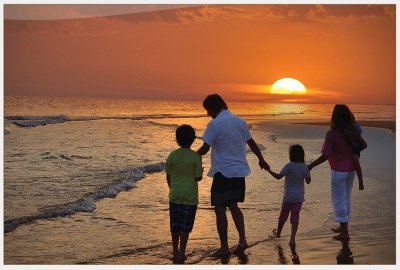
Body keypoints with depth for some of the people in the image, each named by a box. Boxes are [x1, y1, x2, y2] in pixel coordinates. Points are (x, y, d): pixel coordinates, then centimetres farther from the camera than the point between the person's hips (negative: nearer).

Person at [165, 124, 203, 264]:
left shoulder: (172, 155, -1)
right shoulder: (196, 156, -8)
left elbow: (168, 176, 6)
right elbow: (198, 177, -7)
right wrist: (201, 172, 15)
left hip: (175, 195, 2)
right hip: (190, 196, -2)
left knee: (175, 225, 12)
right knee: (185, 226, 3)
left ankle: (175, 252, 19)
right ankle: (181, 254, 2)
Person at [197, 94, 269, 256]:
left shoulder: (214, 124, -13)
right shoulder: (240, 121, 8)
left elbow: (205, 149, -15)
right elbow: (251, 143, 18)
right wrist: (261, 159, 31)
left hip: (223, 172, -7)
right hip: (240, 171, 7)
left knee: (220, 209, 3)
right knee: (233, 205, 19)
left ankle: (224, 248, 5)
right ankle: (242, 240, 8)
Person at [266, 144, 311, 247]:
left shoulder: (289, 166, -16)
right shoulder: (305, 167, -3)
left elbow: (278, 176, -16)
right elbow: (308, 181, 5)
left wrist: (269, 170, -7)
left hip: (288, 197, -3)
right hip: (299, 197, 3)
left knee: (283, 215, 16)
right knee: (295, 217, 3)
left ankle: (278, 232, 38)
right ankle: (292, 239, -4)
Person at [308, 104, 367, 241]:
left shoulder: (332, 133, -20)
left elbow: (325, 155, -23)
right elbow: (364, 145, 6)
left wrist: (311, 166, -14)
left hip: (339, 170, -7)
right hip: (351, 168, 7)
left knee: (339, 200, 3)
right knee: (346, 198, 20)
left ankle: (344, 232, 4)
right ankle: (343, 227, 32)